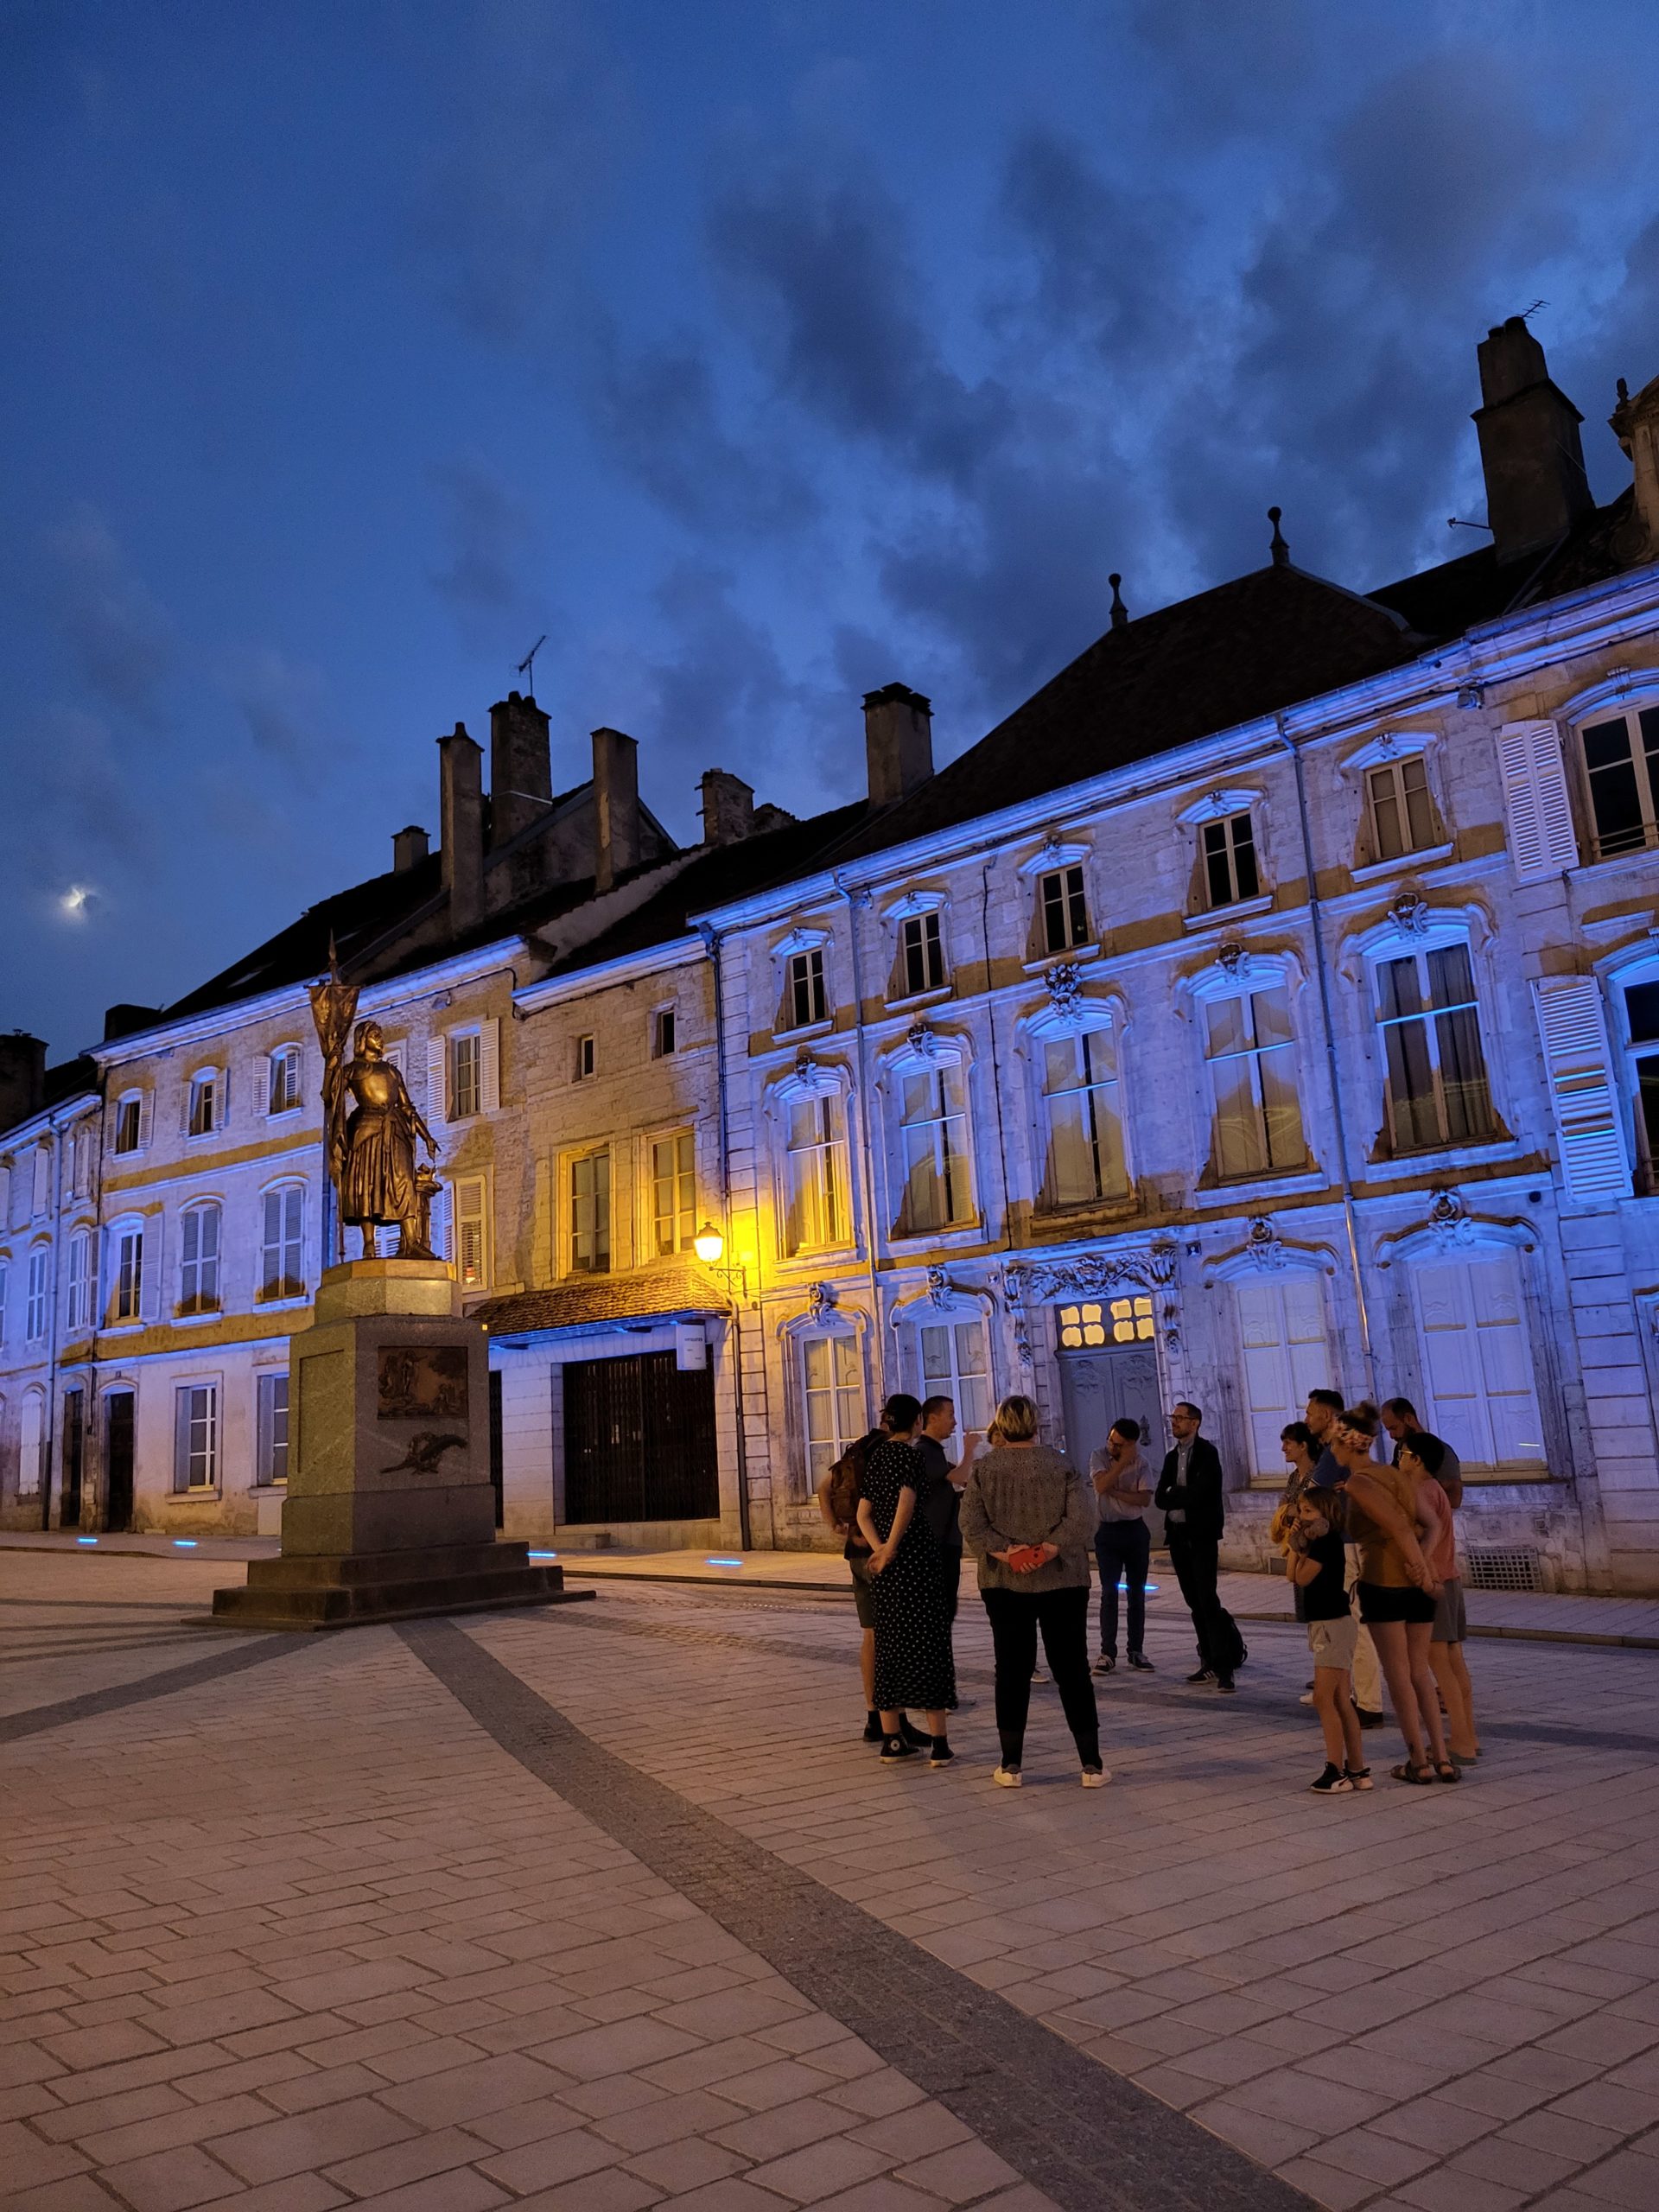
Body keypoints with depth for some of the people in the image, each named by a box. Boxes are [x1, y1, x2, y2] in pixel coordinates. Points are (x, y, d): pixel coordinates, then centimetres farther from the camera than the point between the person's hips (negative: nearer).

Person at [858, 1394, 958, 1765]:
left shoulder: (876, 1456, 11)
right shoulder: (910, 1455, -10)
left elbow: (864, 1514, 7)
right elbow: (906, 1504, -22)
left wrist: (879, 1548, -4)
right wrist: (891, 1548, -13)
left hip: (883, 1564, 7)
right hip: (916, 1557, -7)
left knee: (889, 1645, 11)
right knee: (929, 1644, 0)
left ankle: (892, 1740, 16)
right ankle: (939, 1742, 1)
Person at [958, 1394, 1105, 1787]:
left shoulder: (982, 1469, -1)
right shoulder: (1060, 1466, -2)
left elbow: (971, 1526, -10)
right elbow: (1081, 1519, -13)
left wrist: (1006, 1553, -15)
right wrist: (1046, 1551, -16)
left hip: (1003, 1583, 1)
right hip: (1061, 1582, 0)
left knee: (1012, 1670, 8)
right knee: (1072, 1668, 6)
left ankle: (1011, 1765, 10)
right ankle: (1091, 1764, 7)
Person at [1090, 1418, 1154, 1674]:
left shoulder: (1141, 1462, -3)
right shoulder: (1099, 1458, -3)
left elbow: (1145, 1499, -12)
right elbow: (1101, 1485, -21)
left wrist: (1114, 1492, -17)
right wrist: (1123, 1462, -22)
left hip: (1136, 1530, 1)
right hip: (1108, 1530, -1)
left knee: (1137, 1592, 6)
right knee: (1109, 1592, -4)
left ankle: (1136, 1651, 14)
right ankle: (1107, 1653, -1)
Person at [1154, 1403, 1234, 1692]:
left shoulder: (1207, 1452, -7)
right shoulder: (1171, 1456, 13)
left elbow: (1198, 1494, -18)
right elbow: (1160, 1499, 5)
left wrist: (1173, 1495, -3)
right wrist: (1184, 1496, -12)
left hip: (1202, 1535, -7)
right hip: (1178, 1535, 7)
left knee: (1207, 1600, -11)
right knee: (1194, 1602, 8)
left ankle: (1223, 1667, -10)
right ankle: (1209, 1663, 13)